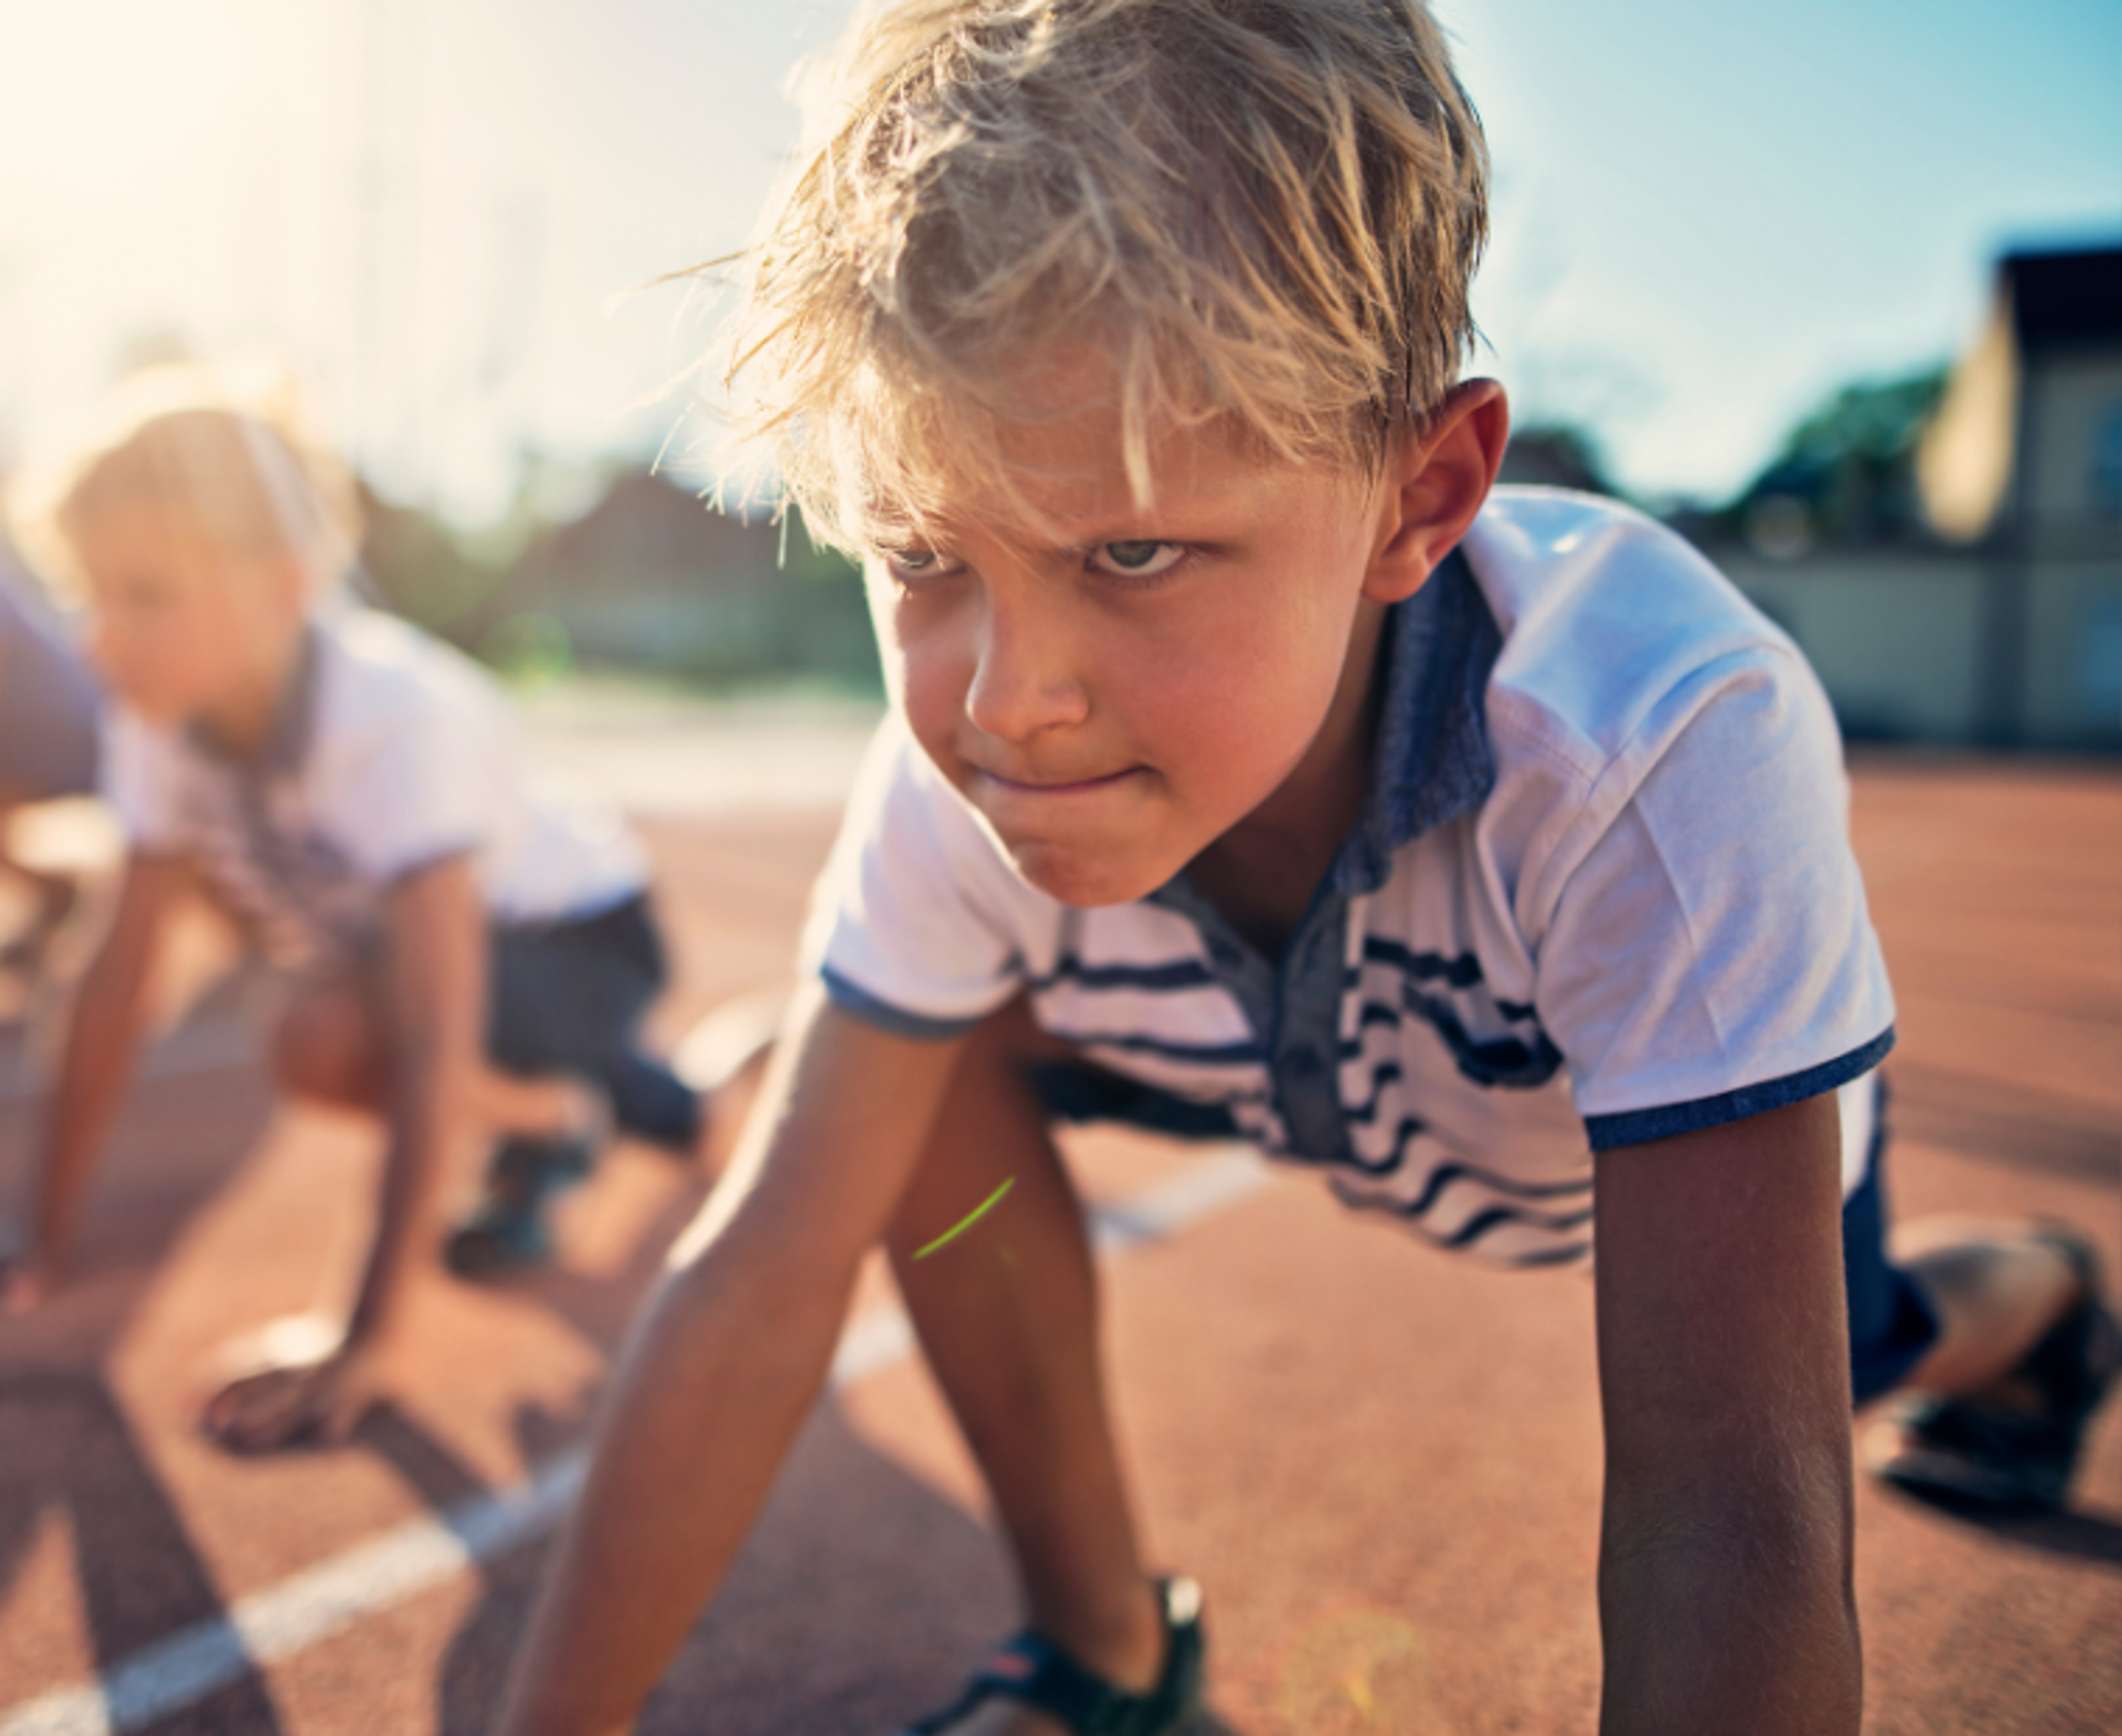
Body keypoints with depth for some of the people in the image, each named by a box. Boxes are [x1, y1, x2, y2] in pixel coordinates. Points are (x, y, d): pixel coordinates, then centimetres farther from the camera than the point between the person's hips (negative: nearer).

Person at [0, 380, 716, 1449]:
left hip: (581, 940, -9)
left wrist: (368, 1342, -36)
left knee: (321, 1040, -32)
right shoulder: (163, 721, -14)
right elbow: (114, 981, -9)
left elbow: (431, 1047, -37)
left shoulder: (398, 715, -34)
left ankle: (554, 1119, 2)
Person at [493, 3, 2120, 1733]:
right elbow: (760, 1273, -26)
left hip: (1719, 1095, -1)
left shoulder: (1672, 752, -45)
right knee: (937, 1063, -21)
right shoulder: (965, 763, -32)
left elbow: (1730, 1508, -45)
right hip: (1310, 1069, 2)